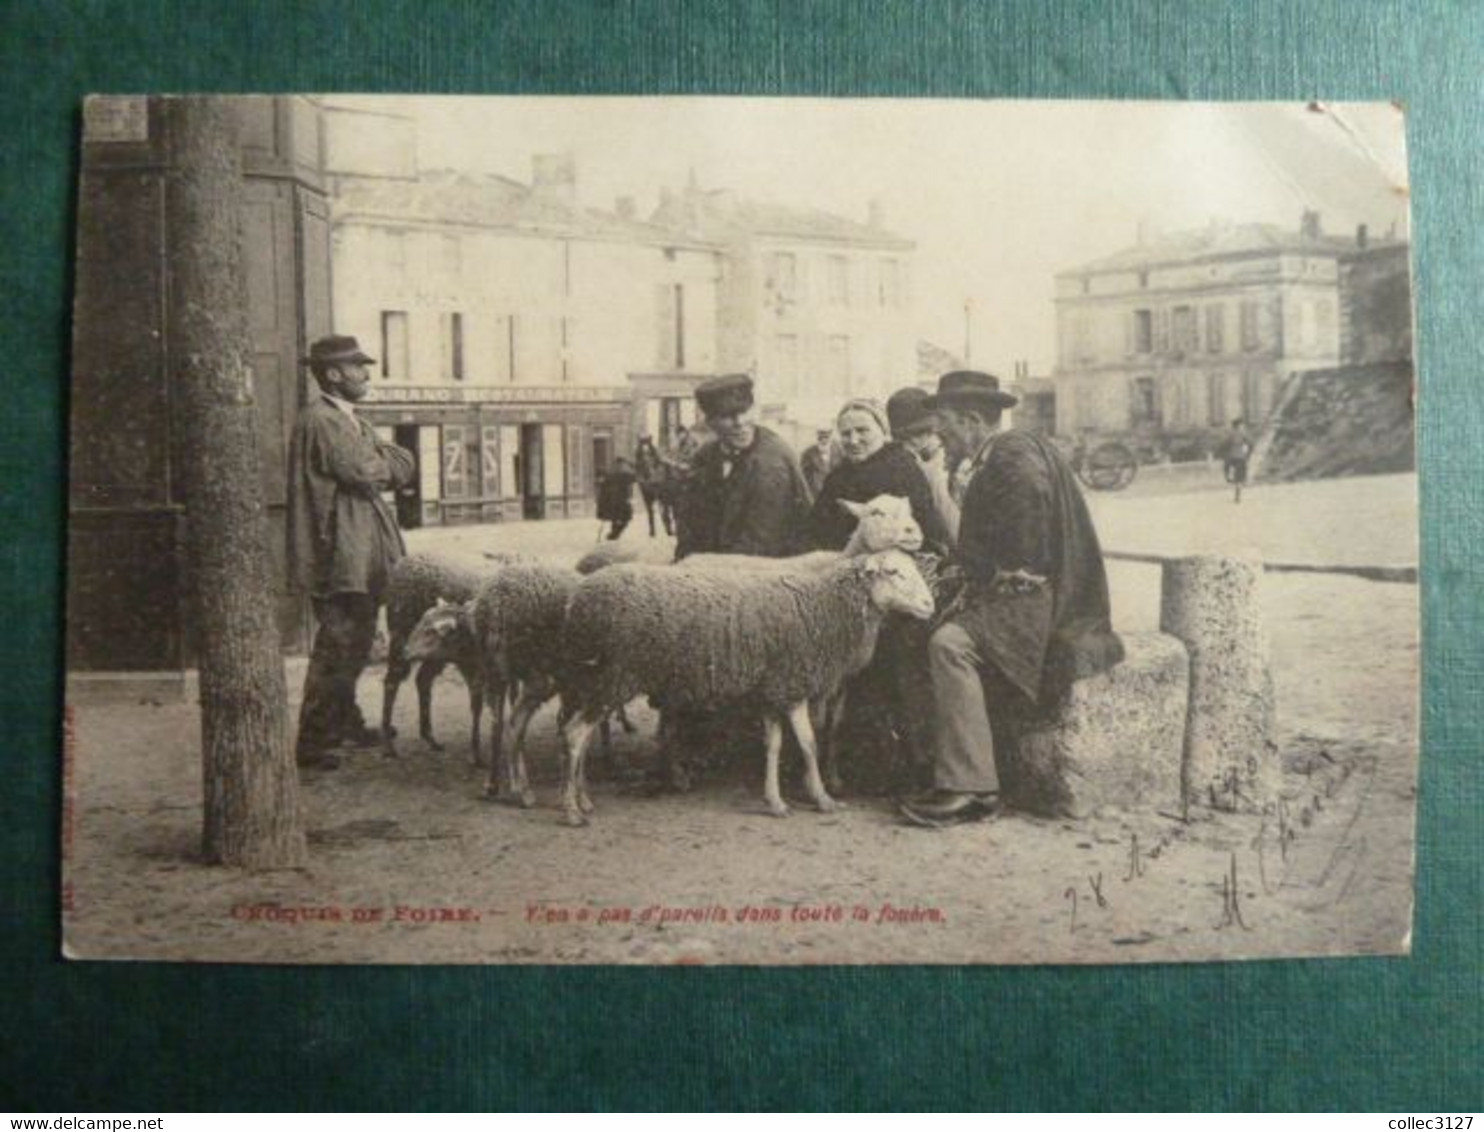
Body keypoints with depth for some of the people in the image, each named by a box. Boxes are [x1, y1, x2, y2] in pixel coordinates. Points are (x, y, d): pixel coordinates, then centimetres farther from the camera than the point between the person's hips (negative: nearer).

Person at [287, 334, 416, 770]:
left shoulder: (348, 419, 18)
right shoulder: (320, 420, -14)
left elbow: (402, 466, 12)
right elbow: (363, 472, -21)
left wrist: (378, 463, -8)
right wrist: (385, 463, -1)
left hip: (364, 557, 10)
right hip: (338, 558, -10)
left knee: (354, 644, 19)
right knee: (336, 648, -7)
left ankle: (344, 722, 33)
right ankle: (312, 742, -1)